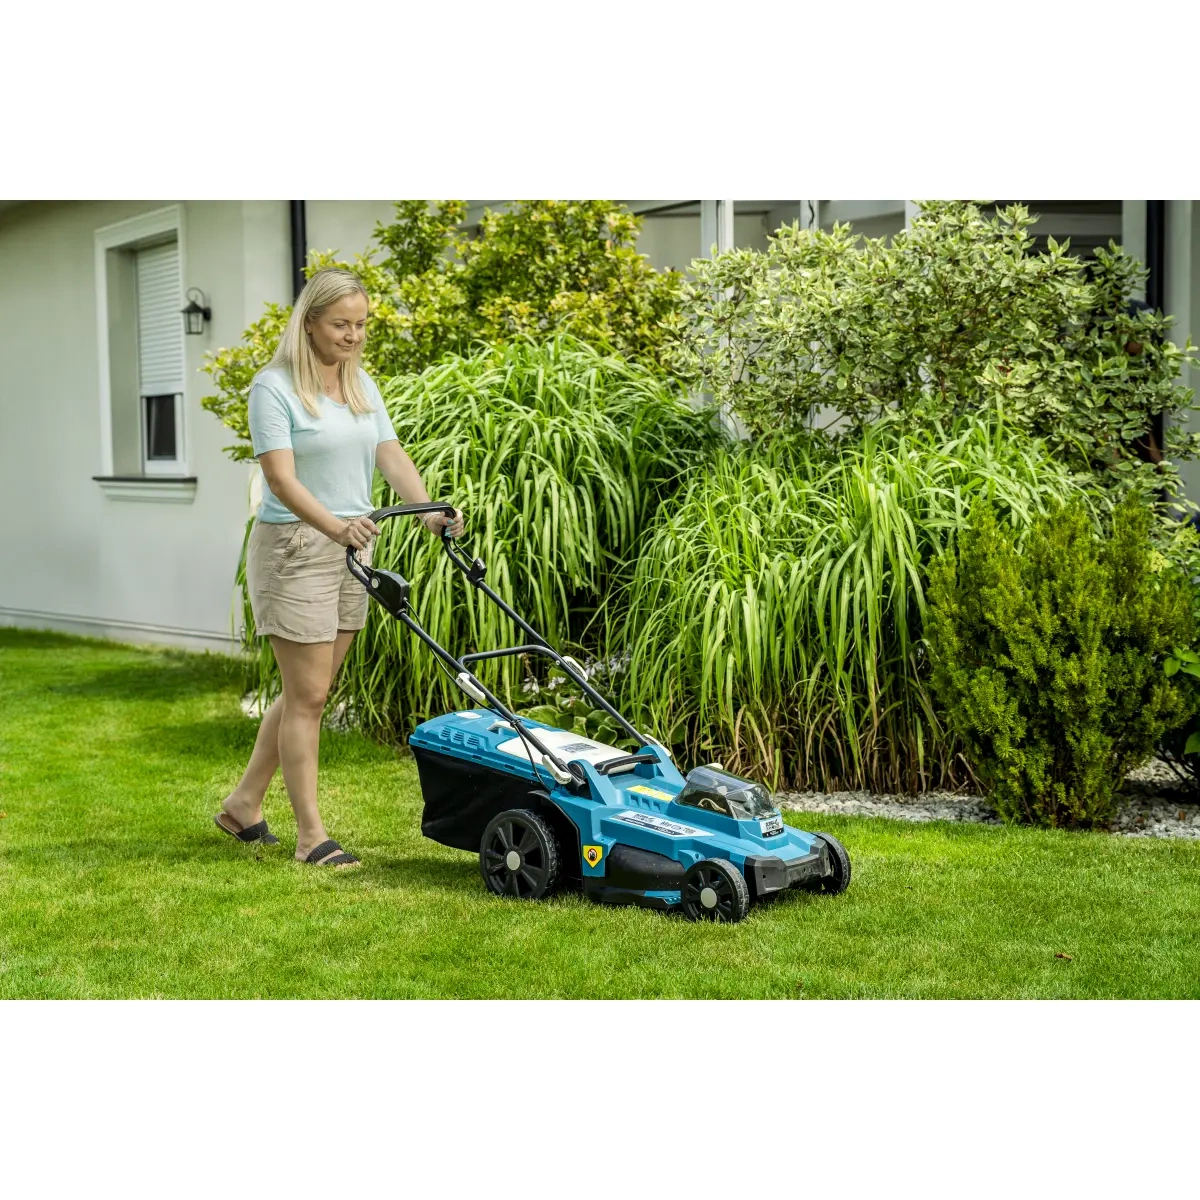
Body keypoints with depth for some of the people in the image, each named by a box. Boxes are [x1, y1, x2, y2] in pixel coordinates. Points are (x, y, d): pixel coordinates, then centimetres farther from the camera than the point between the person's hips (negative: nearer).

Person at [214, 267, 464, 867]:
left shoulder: (362, 385, 11)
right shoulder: (274, 387, -11)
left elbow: (391, 455, 3)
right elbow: (281, 479, -20)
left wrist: (430, 511, -15)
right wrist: (334, 526, -36)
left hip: (352, 549, 7)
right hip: (294, 548, -7)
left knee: (307, 692, 12)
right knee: (308, 695, -5)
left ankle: (243, 804, 26)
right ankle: (310, 835, 3)